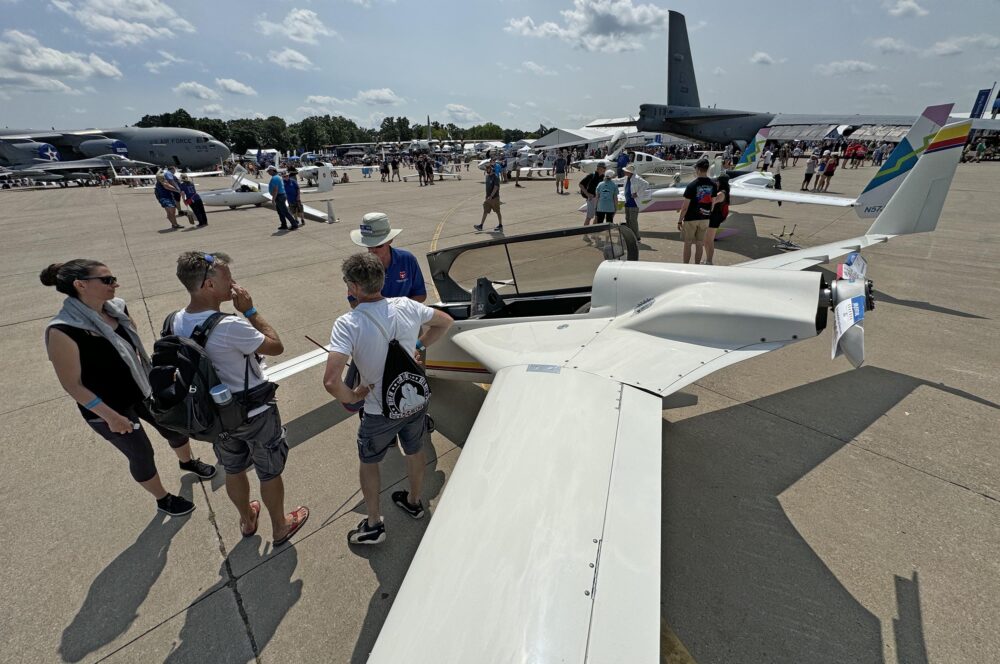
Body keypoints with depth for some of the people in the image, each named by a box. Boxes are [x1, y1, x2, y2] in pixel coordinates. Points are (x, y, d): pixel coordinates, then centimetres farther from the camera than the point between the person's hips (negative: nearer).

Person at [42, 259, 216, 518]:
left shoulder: (117, 308, -8)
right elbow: (72, 384, -20)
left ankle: (187, 462, 54)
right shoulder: (63, 331, -26)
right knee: (142, 454, 12)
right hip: (107, 408, -6)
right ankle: (163, 500, 38)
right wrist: (111, 416, -18)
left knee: (175, 427, 22)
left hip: (143, 391, 6)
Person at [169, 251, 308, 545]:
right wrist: (250, 310, -16)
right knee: (270, 473, 16)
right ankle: (280, 528, 37)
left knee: (233, 470, 27)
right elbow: (276, 346, -19)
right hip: (255, 414, -7)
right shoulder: (230, 326, -33)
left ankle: (247, 520, 51)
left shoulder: (176, 322, -7)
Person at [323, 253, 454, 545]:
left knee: (368, 462, 23)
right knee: (414, 451, 28)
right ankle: (415, 501, 53)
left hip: (381, 412, -4)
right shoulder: (406, 306, -12)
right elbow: (445, 321, 6)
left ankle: (374, 525, 38)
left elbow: (331, 381, -34)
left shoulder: (347, 324, -26)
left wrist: (350, 397, -14)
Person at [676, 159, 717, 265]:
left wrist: (680, 220, -7)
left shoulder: (692, 185, -16)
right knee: (699, 244, 12)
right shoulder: (713, 184, -1)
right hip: (704, 218, 5)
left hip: (690, 218, -4)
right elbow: (713, 202, 7)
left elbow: (685, 206, -15)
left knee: (687, 244, 6)